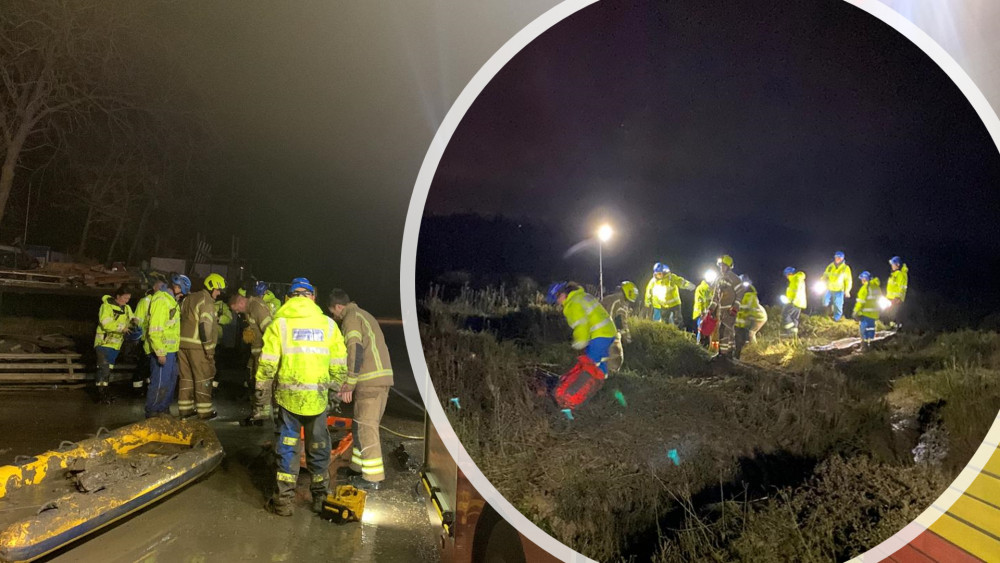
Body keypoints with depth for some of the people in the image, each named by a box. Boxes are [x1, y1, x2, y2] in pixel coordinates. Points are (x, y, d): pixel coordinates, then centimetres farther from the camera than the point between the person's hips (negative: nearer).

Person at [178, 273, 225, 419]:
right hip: (197, 346, -8)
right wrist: (209, 349, -17)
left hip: (182, 342, 8)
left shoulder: (189, 298, 17)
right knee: (203, 378, -1)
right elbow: (205, 326, -19)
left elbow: (181, 320, 19)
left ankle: (185, 408, 19)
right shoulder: (207, 302, -12)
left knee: (186, 377, 14)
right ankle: (205, 411, 3)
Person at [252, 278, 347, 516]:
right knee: (318, 448, 15)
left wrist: (261, 402, 2)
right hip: (318, 398, 1)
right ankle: (320, 497, 26)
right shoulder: (328, 324, 3)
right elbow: (339, 368, 4)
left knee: (287, 447, 11)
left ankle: (284, 501, 16)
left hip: (288, 397, -1)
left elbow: (267, 366, -5)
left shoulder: (279, 322, -1)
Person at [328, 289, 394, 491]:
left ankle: (372, 478, 2)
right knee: (363, 425, 18)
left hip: (370, 382, -10)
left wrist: (349, 385, -12)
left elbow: (355, 352, -17)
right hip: (382, 378, 10)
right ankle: (360, 468, 28)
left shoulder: (351, 318, -6)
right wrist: (350, 382, 22)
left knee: (366, 428, -3)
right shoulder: (362, 315, 24)